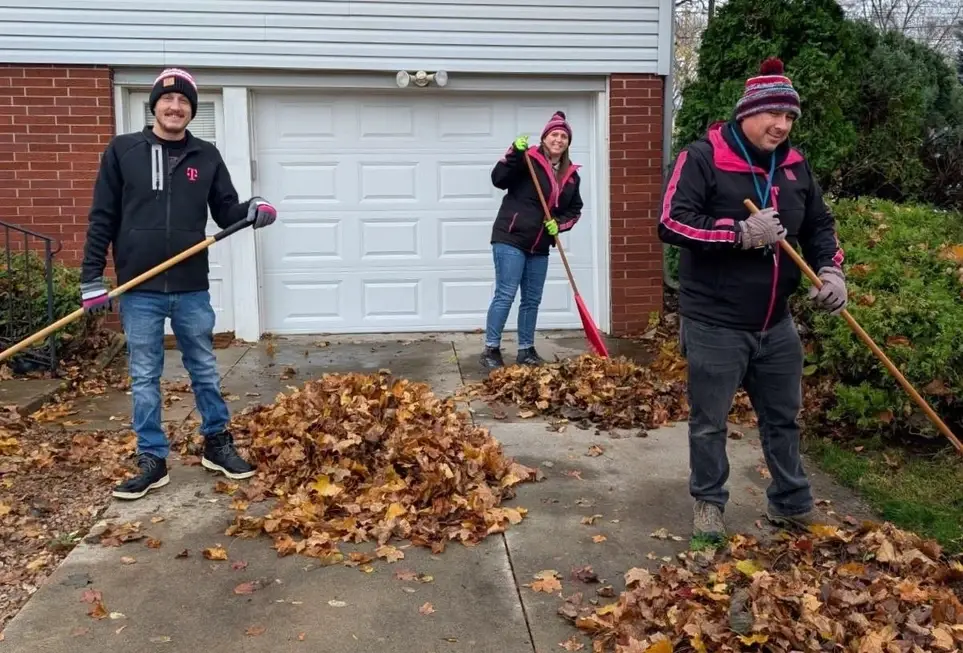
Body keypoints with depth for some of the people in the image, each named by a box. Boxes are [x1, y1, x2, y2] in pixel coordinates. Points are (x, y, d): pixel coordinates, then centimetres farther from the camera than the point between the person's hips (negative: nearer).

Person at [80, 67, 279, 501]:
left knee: (205, 370, 12)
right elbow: (102, 219, 1)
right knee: (144, 379, 7)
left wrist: (253, 210, -15)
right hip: (138, 291, -1)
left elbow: (226, 213, 8)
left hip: (192, 289, 1)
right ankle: (152, 460, 18)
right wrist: (92, 279, -3)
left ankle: (217, 445, 28)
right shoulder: (122, 151, 1)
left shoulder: (206, 157, 5)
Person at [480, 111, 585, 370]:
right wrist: (514, 153, -32)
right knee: (505, 295, -9)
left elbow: (575, 210, 16)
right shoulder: (528, 160, -8)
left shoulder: (572, 175, 9)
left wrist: (560, 223, -4)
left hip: (539, 246, 7)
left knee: (532, 300, 12)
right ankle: (491, 350, -3)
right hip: (510, 238, -7)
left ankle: (526, 350, 23)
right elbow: (498, 179, -20)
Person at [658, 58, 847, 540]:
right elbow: (672, 224, -21)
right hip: (715, 324, -6)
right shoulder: (702, 158, -12)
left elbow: (819, 225, 16)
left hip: (775, 323, 6)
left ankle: (792, 506, 34)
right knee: (709, 422, 7)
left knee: (783, 417, 18)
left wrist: (832, 271, -3)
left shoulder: (794, 165, 7)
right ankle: (708, 503, 27)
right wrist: (740, 233, -26)